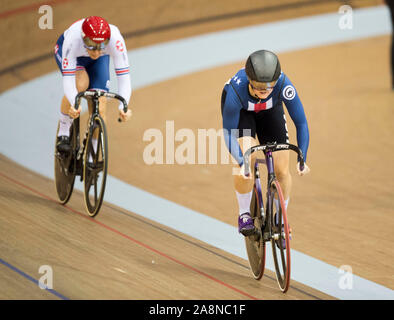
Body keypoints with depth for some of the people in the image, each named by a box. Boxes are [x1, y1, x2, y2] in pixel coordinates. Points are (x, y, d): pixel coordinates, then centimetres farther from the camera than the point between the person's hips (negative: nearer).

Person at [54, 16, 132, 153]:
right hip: (64, 50, -2)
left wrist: (123, 106, -55)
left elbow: (123, 77, -41)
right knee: (81, 83, -32)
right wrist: (74, 104, -62)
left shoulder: (116, 40, -41)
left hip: (100, 60, 2)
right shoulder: (73, 39, -44)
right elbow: (68, 80, -45)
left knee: (99, 108, -11)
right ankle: (63, 133, -12)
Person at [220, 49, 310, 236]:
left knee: (282, 170, -6)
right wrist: (242, 162, -48)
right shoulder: (237, 89, -42)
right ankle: (244, 215, -7)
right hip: (240, 109, -2)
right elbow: (229, 132, -34)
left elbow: (301, 123, -28)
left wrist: (302, 159, -37)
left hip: (270, 110, 2)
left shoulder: (284, 86, -39)